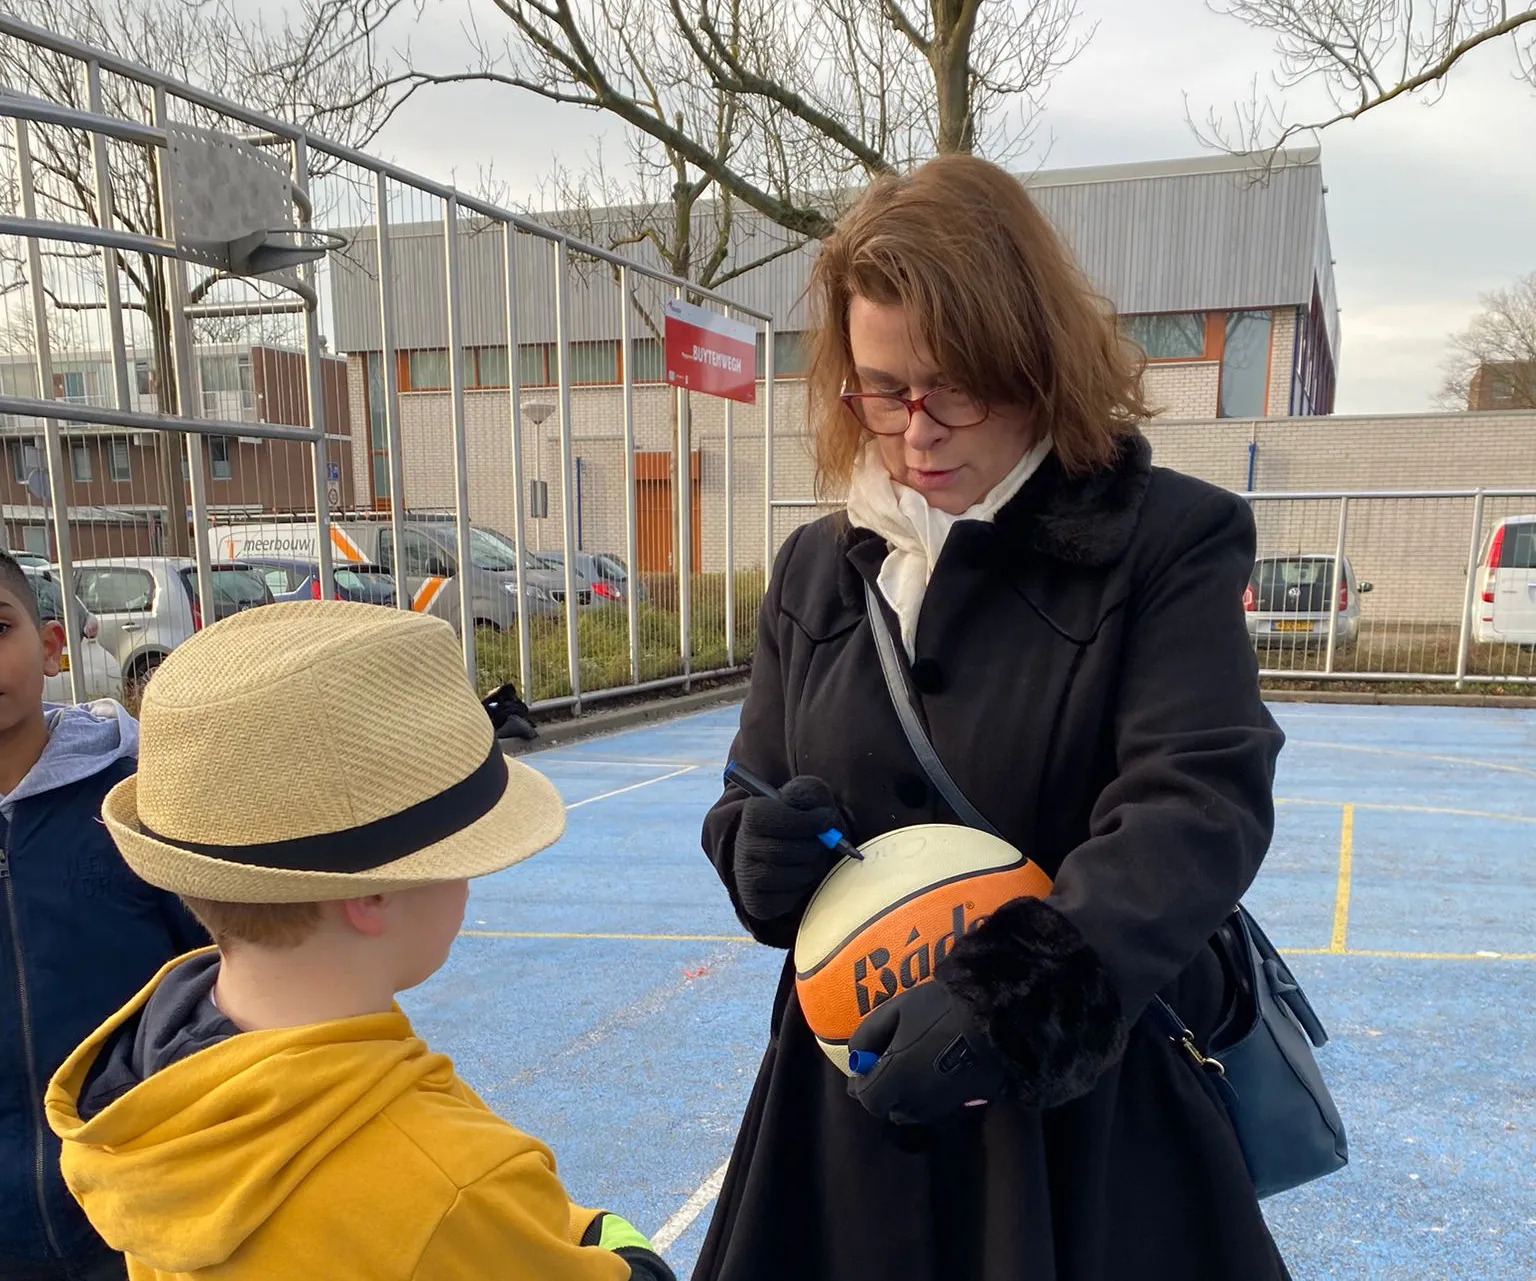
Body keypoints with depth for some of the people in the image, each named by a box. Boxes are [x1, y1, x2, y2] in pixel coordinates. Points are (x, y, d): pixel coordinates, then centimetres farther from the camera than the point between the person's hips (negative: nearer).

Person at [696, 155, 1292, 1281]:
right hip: (858, 1083, 4)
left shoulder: (1170, 541, -11)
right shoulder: (818, 567, 3)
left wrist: (1013, 997, -33)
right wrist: (757, 847, -14)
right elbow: (753, 798, 10)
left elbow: (1198, 805, -20)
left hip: (1097, 1095, -3)